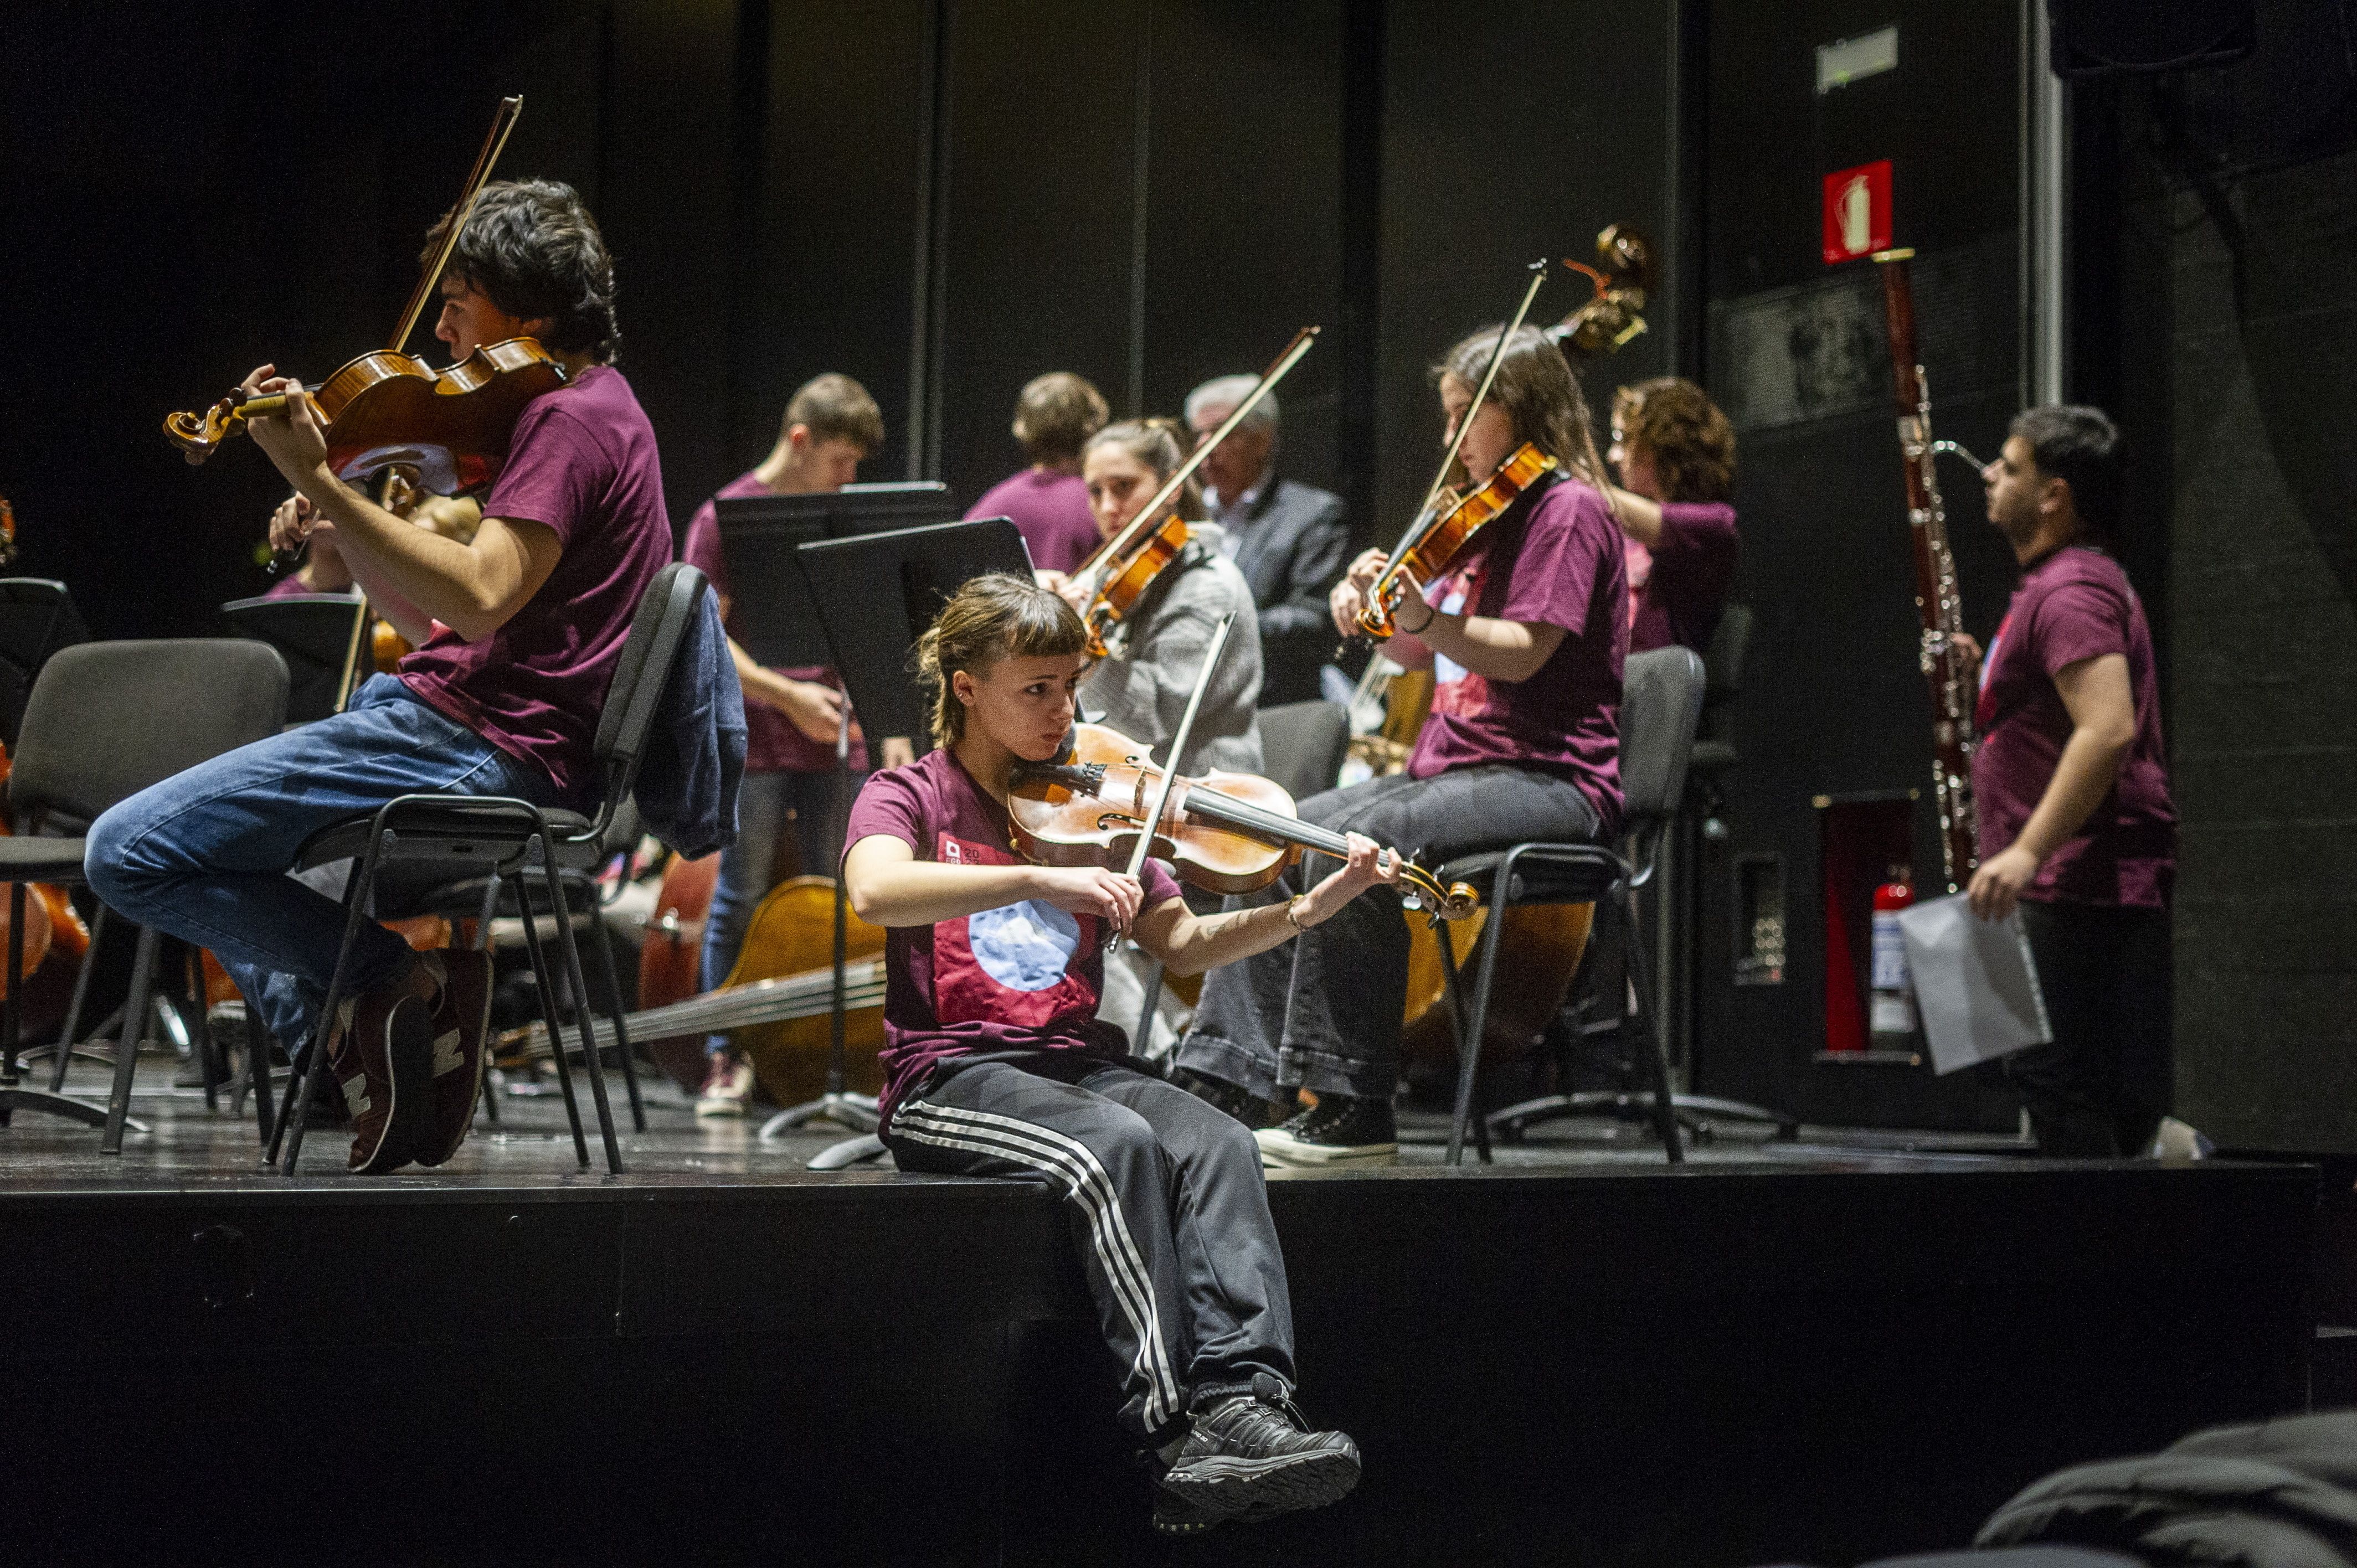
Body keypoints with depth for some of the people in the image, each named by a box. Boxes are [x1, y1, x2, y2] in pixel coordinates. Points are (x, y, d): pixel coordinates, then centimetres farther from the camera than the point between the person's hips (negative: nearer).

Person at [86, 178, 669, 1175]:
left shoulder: (570, 418, -10)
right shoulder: (589, 413, 21)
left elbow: (478, 601, -26)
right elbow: (432, 627, 20)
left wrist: (319, 481, -26)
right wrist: (344, 538, 5)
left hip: (483, 747, -11)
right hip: (491, 744, 11)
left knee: (130, 853, -12)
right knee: (201, 837, 28)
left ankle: (395, 978, -9)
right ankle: (337, 1022, 11)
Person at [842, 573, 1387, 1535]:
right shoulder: (911, 797, 4)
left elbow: (1183, 944, 9)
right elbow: (875, 892, -21)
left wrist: (1307, 911, -8)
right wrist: (1042, 881, -30)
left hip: (1081, 1063, 4)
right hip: (953, 1079, -4)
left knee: (1217, 1144, -26)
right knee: (1120, 1145, -33)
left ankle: (1243, 1402, -37)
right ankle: (1170, 1435, -33)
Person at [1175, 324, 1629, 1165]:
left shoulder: (1567, 508, -6)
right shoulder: (1487, 520, 21)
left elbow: (1522, 653, -18)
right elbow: (1422, 655, 20)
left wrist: (1422, 613, -34)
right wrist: (1370, 607, 0)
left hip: (1547, 776, -9)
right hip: (1452, 767, 9)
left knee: (1358, 842, -31)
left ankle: (1353, 1106, -25)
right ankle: (1225, 1080, -9)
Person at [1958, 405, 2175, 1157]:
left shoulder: (2069, 592, -14)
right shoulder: (2065, 582, 20)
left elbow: (2109, 730, -27)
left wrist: (2028, 851, -31)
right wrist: (1985, 681, 14)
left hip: (2076, 882, -11)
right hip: (2068, 883, 11)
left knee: (2058, 1083, -10)